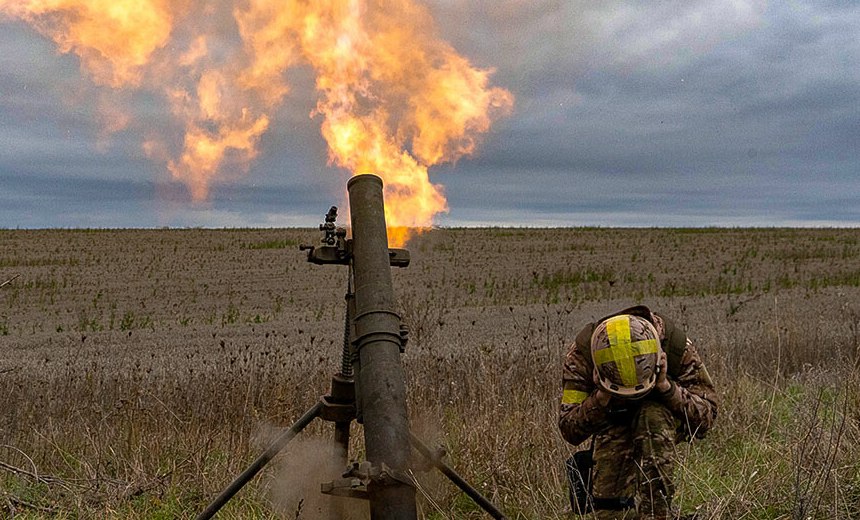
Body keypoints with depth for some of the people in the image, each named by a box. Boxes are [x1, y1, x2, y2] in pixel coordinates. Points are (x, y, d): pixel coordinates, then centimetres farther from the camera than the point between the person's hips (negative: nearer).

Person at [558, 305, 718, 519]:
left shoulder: (677, 344, -31)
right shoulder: (582, 352, -29)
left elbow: (705, 418, -24)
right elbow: (569, 431, -25)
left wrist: (666, 387, -40)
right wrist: (602, 397, -42)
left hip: (664, 416, 0)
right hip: (613, 424, 1)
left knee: (652, 417, -38)